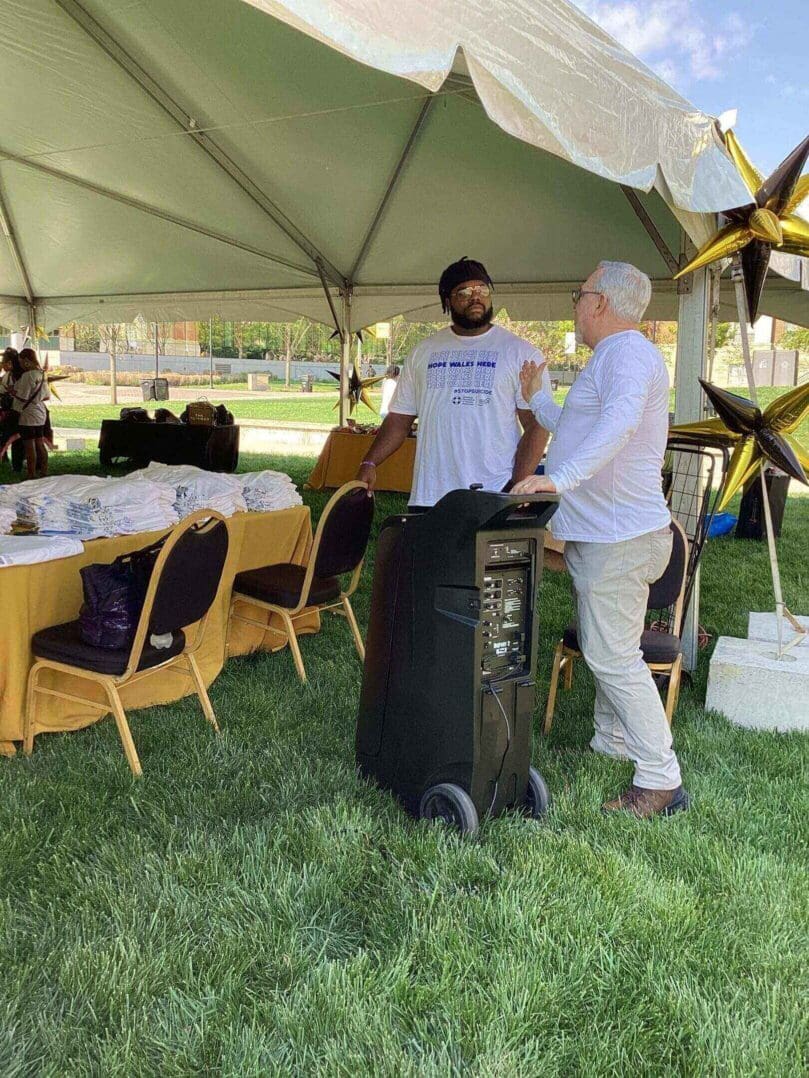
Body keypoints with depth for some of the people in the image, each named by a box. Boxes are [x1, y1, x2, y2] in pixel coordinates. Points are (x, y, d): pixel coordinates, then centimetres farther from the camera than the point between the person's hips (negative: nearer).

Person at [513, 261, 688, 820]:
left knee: (614, 657, -9)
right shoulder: (615, 356, 22)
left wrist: (560, 478, -41)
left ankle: (661, 781, -2)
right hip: (603, 533, 11)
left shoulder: (628, 353, -14)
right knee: (605, 651, 20)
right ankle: (610, 745, 35)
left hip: (620, 536, -11)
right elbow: (581, 431, 32)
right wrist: (537, 400, 36)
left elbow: (620, 421, -35)